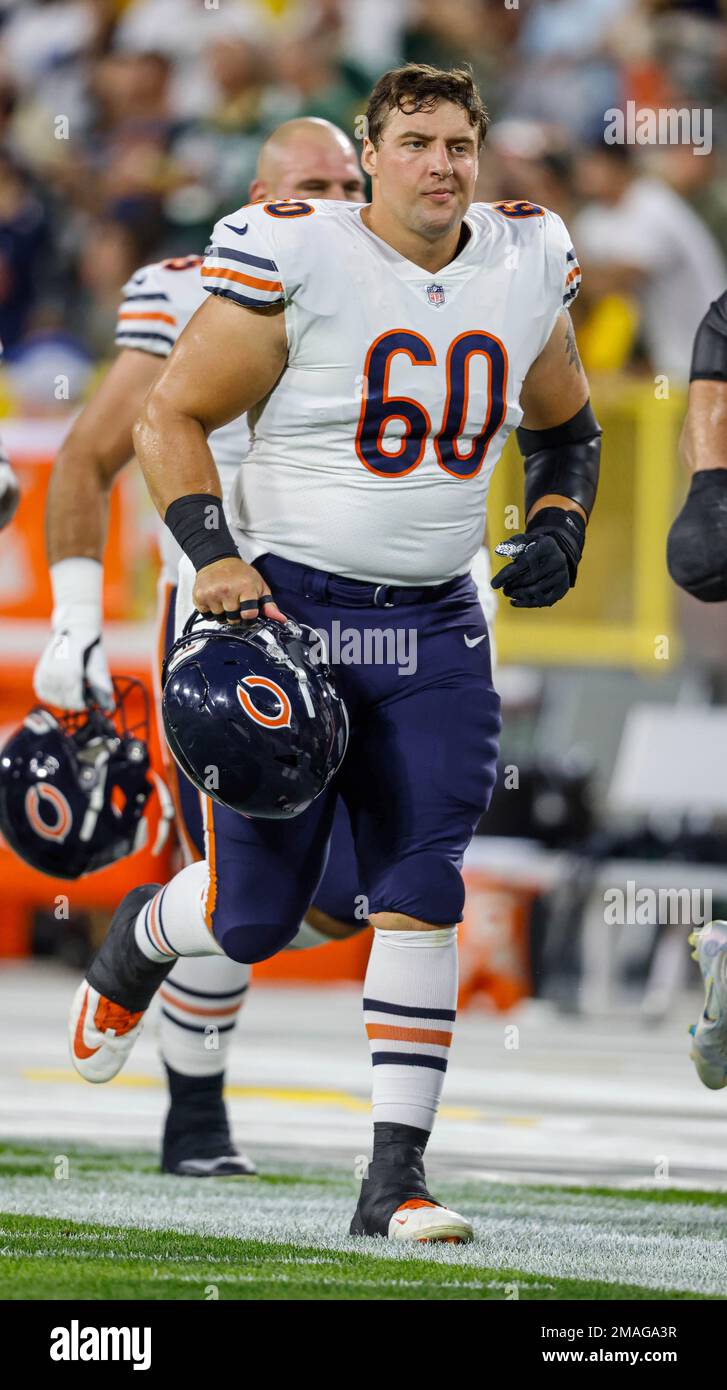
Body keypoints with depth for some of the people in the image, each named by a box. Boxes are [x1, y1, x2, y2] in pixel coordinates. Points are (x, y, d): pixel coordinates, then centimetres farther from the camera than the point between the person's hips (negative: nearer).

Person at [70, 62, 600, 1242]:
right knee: (254, 912, 2)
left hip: (434, 623, 3)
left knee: (421, 891, -9)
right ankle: (144, 933, 40)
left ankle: (395, 1176, -5)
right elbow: (170, 418, -5)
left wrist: (559, 532, 4)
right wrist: (214, 556, -18)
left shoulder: (526, 269, 4)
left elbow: (565, 426, 22)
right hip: (286, 608, -3)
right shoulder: (293, 260, -12)